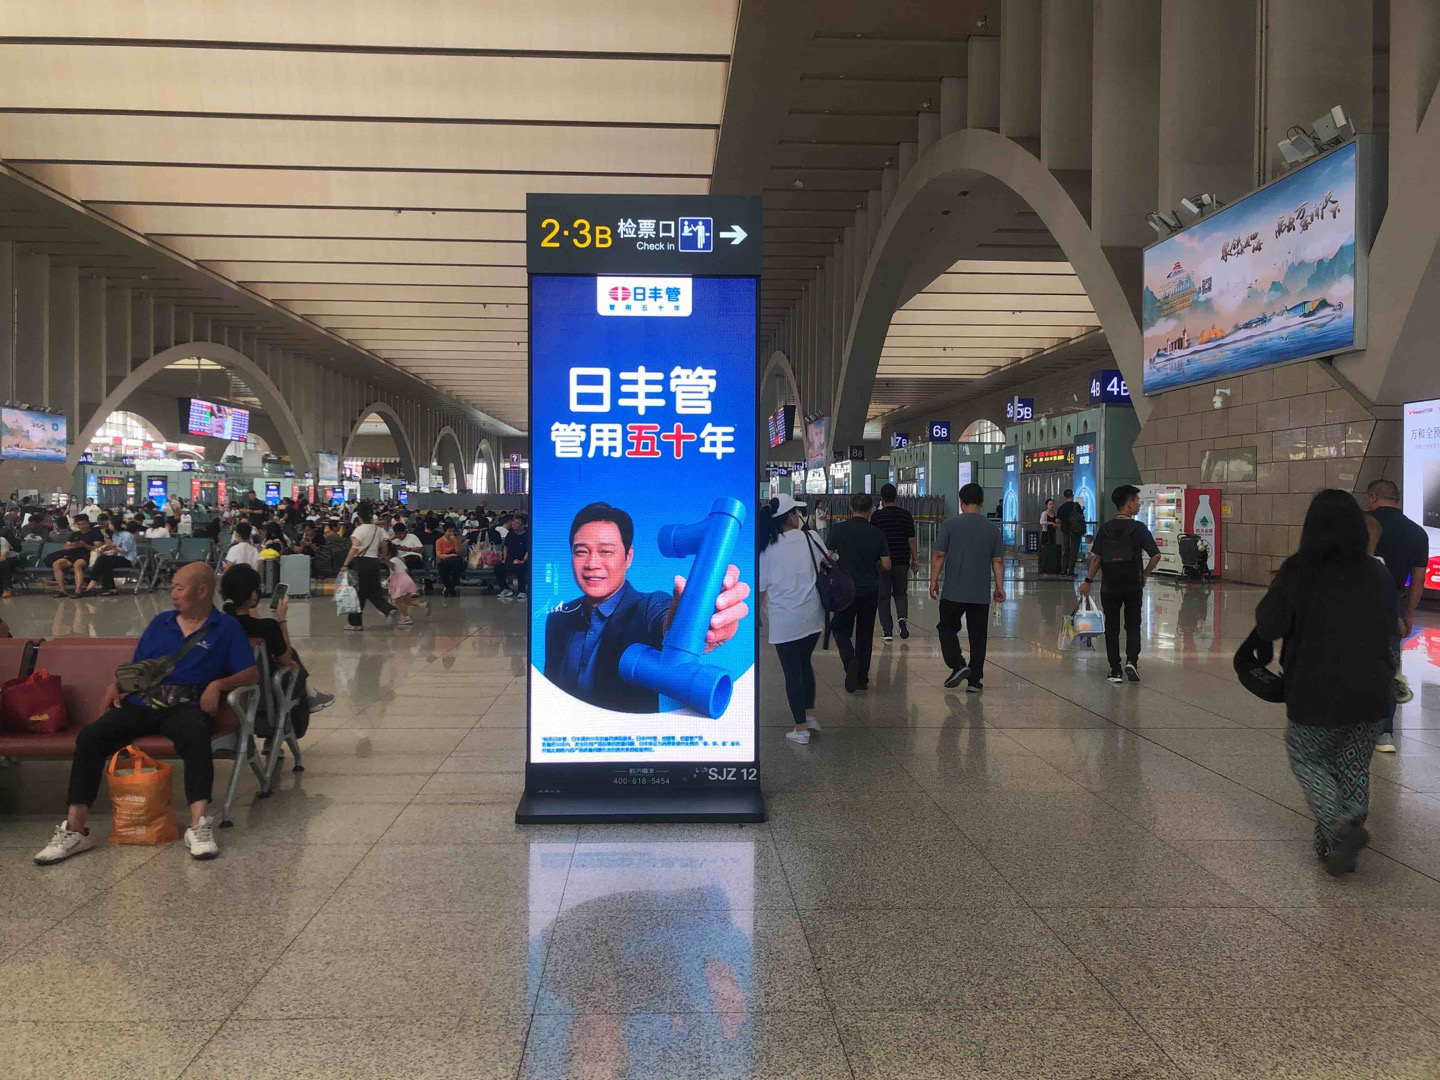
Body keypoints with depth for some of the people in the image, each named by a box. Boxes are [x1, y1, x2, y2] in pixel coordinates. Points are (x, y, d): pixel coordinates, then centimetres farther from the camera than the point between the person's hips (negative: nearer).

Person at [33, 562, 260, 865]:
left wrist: (219, 684, -16)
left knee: (196, 732, -39)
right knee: (89, 736, -20)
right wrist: (116, 685, 4)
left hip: (185, 706, -4)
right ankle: (75, 830, -17)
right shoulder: (160, 622, 23)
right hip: (141, 703, 4)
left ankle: (199, 825, -43)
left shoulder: (226, 628, 10)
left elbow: (252, 673, 1)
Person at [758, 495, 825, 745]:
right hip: (812, 616, 2)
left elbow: (760, 587, -1)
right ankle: (810, 715, 25)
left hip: (784, 620, -2)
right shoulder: (808, 538, -5)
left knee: (792, 672, 7)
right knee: (804, 663, 23)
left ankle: (801, 729, 12)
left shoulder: (766, 547, -6)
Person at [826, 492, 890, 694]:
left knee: (841, 630, 12)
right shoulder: (877, 534, -3)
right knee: (865, 634, 13)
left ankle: (850, 661, -15)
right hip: (870, 591, 2)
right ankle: (862, 678, 17)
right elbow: (886, 566, -3)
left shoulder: (839, 529, -7)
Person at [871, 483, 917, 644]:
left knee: (884, 596, 7)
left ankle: (887, 631, 5)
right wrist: (915, 558, 11)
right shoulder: (905, 514, 0)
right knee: (901, 593, 18)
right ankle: (902, 617, -8)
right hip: (902, 561, 2)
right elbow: (911, 539, 2)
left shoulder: (877, 516, -4)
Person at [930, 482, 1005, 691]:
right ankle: (975, 680, 9)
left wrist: (934, 580, 3)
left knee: (947, 628, 13)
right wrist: (999, 587, 12)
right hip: (981, 595, 2)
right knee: (978, 635, 8)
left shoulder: (949, 524, -5)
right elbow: (998, 561, 5)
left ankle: (958, 665, -6)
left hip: (953, 592, -2)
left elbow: (939, 555, -6)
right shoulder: (992, 528, 4)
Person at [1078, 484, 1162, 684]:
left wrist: (1088, 581, 0)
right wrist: (1145, 574, 7)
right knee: (1133, 625, 14)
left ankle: (1115, 671, 10)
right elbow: (1156, 555, -9)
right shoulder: (1138, 528, -7)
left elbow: (1096, 557, -5)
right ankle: (1131, 661, -6)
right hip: (1133, 586, -1)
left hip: (1109, 587, 1)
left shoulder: (1105, 528, -1)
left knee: (1111, 628, 9)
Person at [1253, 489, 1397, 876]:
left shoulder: (1299, 572, -16)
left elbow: (1266, 627, -9)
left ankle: (1344, 829, -2)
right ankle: (1333, 852, 24)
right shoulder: (1378, 576, -3)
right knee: (1352, 770, 19)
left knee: (1305, 759, 19)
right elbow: (1389, 627, 13)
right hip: (1371, 696, 4)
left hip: (1318, 699, -3)